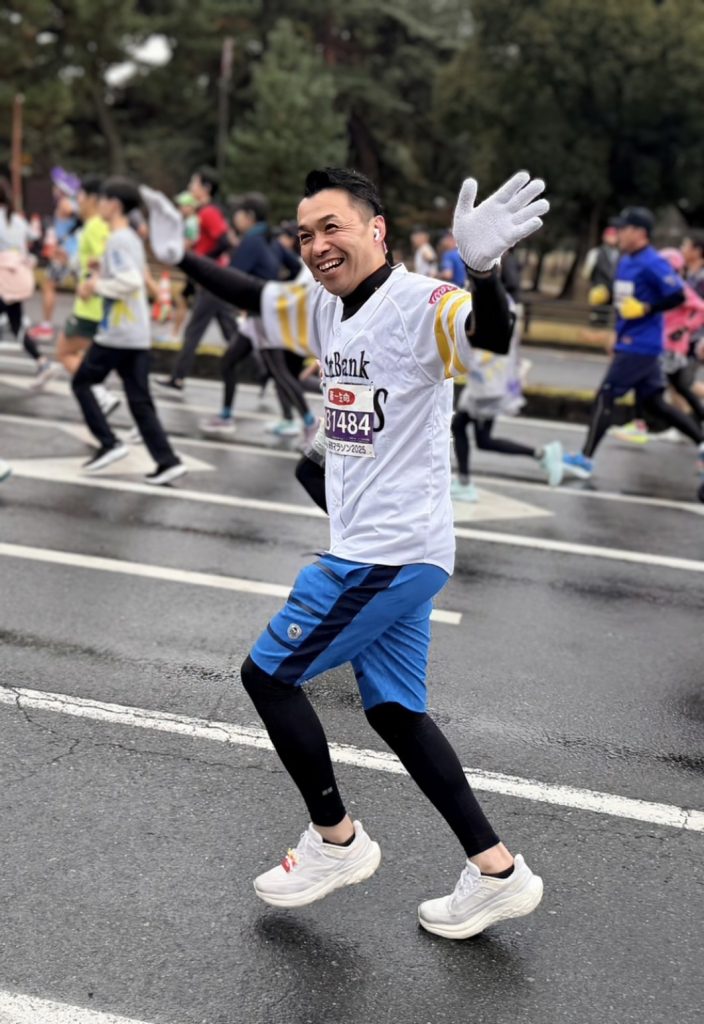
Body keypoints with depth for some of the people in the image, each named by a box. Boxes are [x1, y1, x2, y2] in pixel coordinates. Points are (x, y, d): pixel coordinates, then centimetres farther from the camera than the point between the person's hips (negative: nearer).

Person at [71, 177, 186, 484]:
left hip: (117, 333, -8)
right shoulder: (132, 238, 16)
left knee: (82, 383, 8)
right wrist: (97, 282, 11)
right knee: (140, 401, 7)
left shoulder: (117, 240, -13)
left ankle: (109, 443, 4)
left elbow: (130, 281, -25)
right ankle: (167, 461, 1)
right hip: (138, 334, 8)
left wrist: (96, 286, -12)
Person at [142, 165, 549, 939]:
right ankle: (495, 872, 19)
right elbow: (256, 299, 25)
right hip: (376, 551, 9)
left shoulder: (420, 305, -17)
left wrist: (481, 268, -56)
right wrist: (181, 257, 20)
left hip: (391, 552, -9)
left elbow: (490, 336, -37)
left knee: (267, 674, 1)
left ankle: (335, 841, 18)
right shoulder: (325, 309, 9)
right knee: (393, 709, 13)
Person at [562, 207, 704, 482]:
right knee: (653, 403, 15)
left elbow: (677, 296, -19)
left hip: (640, 346, -10)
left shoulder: (652, 263, -15)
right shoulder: (625, 261, 12)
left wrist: (646, 309, -23)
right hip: (629, 343, 10)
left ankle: (585, 459, -8)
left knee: (605, 396, -10)